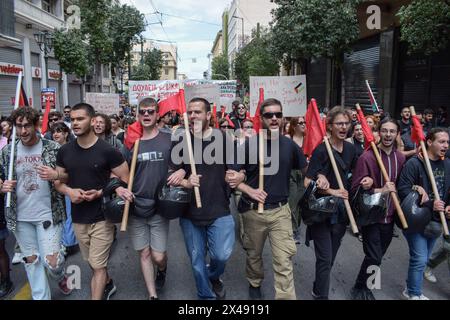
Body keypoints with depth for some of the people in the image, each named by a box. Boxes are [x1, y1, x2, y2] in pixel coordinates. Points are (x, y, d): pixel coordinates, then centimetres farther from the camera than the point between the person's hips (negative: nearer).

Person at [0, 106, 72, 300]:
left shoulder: (53, 148, -6)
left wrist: (55, 176, -21)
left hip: (48, 214, -3)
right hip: (20, 217, 3)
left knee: (51, 261, -3)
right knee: (31, 260, 14)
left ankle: (61, 277, 32)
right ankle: (41, 297, 32)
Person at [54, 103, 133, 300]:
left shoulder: (107, 150, -13)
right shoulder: (64, 151, 1)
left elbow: (125, 180, -9)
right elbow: (58, 181, 10)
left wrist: (100, 193, -20)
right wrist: (68, 191, -12)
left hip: (102, 217, -5)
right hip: (78, 217, 6)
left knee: (98, 265, -1)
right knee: (91, 262, 22)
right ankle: (107, 284, 48)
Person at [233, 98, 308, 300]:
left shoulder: (289, 145, -1)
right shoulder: (250, 144, -8)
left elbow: (306, 169, 15)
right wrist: (250, 191, -19)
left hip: (280, 210, 1)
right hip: (253, 211, 0)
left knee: (284, 261, -3)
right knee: (254, 254, 20)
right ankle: (254, 284, 47)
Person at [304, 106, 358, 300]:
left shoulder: (350, 149, 4)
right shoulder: (321, 150, -16)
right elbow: (307, 183, -19)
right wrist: (331, 192, -19)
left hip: (341, 209, 6)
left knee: (331, 256, 18)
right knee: (325, 258, -3)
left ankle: (318, 288, 39)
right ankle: (321, 295, 14)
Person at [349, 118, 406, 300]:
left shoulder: (400, 158, 2)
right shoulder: (367, 157, -16)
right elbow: (355, 189, -15)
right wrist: (380, 190, -22)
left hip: (389, 217, 6)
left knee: (378, 256, 16)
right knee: (374, 258, -5)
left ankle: (365, 286, 38)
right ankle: (359, 288, 20)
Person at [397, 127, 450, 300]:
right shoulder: (414, 163, -16)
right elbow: (403, 190, -21)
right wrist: (429, 204, -24)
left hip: (435, 220, 7)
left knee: (423, 258, 17)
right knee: (420, 258, -4)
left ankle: (412, 289, 35)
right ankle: (414, 294, 17)